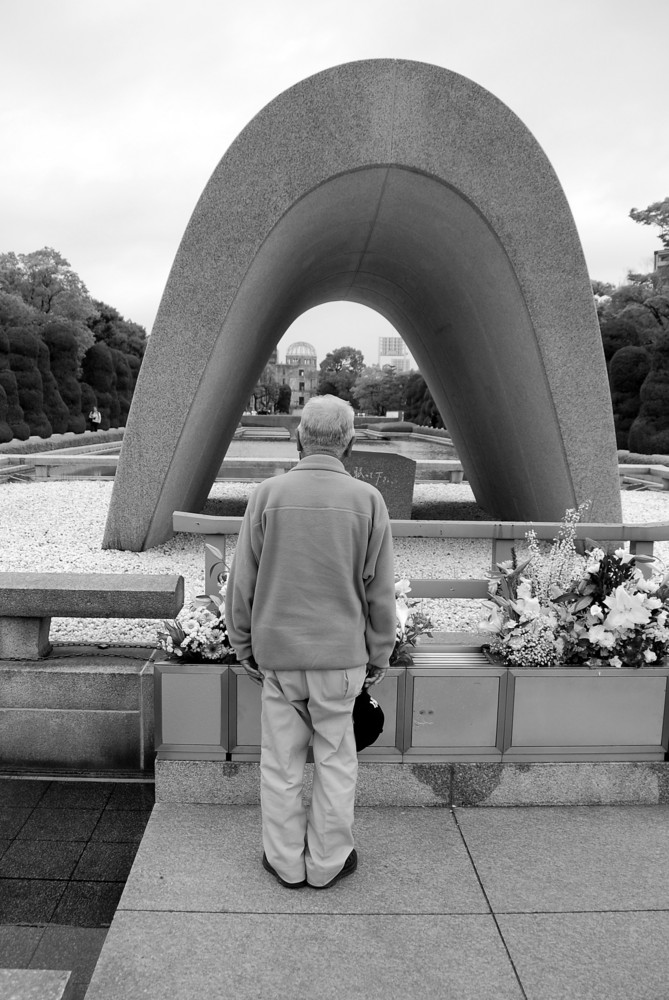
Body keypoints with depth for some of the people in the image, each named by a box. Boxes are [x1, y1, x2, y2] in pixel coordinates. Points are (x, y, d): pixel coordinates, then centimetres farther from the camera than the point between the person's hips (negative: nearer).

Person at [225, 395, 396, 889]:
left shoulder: (268, 494, -7)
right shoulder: (368, 499, -9)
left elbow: (243, 581, -2)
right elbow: (380, 591, -4)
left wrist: (244, 644, 10)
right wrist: (380, 654, 8)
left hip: (277, 652, 1)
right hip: (341, 655, 0)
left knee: (282, 761, 14)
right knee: (336, 761, 15)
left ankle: (286, 861, 29)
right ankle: (327, 862, 28)